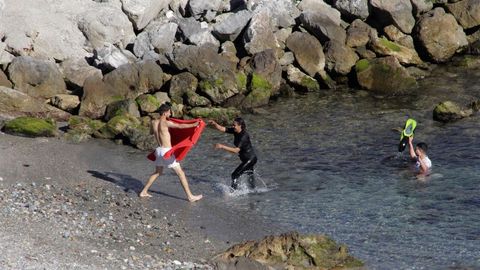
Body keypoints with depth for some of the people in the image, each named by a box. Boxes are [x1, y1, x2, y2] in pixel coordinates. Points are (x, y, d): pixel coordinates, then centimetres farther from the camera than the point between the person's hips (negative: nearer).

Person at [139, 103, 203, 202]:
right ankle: (190, 196, 1)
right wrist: (193, 125, -20)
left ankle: (144, 192, 27)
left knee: (158, 172, 26)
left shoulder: (153, 122, 5)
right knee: (180, 173, 0)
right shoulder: (165, 123, -16)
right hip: (167, 151, -7)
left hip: (159, 150, 7)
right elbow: (180, 126, -24)